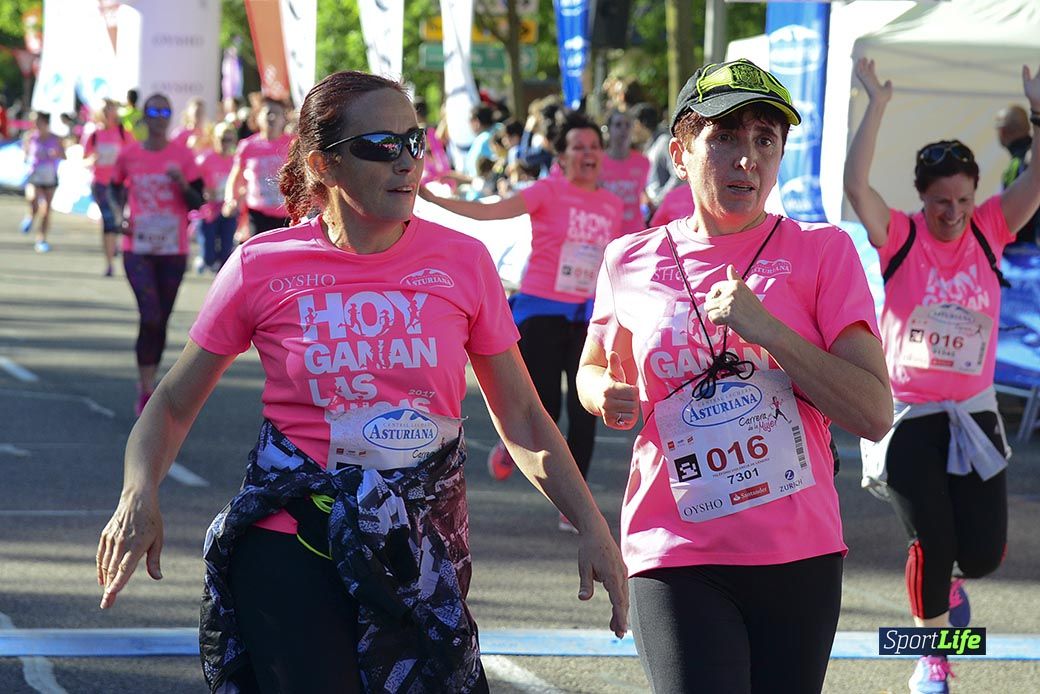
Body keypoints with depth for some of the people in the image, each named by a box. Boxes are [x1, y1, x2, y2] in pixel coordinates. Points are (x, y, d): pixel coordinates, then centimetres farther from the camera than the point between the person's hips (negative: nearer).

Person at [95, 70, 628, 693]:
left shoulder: (462, 262, -1)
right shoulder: (262, 267, -4)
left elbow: (521, 419, 5)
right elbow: (173, 405, 4)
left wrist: (591, 525, -4)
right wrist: (140, 491, -14)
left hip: (422, 556, 2)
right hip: (291, 543, -2)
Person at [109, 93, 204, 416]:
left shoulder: (183, 155, 0)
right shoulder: (129, 155, 2)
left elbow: (198, 201, 0)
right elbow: (116, 187, 20)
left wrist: (182, 183, -19)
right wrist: (120, 215, 3)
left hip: (173, 250, 1)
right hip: (137, 249, -1)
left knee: (160, 320, 8)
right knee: (151, 315, -16)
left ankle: (147, 382, 25)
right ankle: (147, 390, -7)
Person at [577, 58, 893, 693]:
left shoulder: (822, 252, -1)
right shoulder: (632, 262, 5)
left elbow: (875, 415, -8)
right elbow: (593, 371, 24)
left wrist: (764, 329, -17)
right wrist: (609, 396, 0)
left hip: (801, 554, 1)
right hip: (676, 559, 0)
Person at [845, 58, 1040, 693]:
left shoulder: (989, 231, 0)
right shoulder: (900, 237, -7)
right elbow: (856, 183, -22)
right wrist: (877, 106, -23)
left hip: (972, 414, 3)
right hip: (908, 414, -3)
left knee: (985, 553, 1)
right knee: (932, 542, -6)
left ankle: (949, 581, 38)